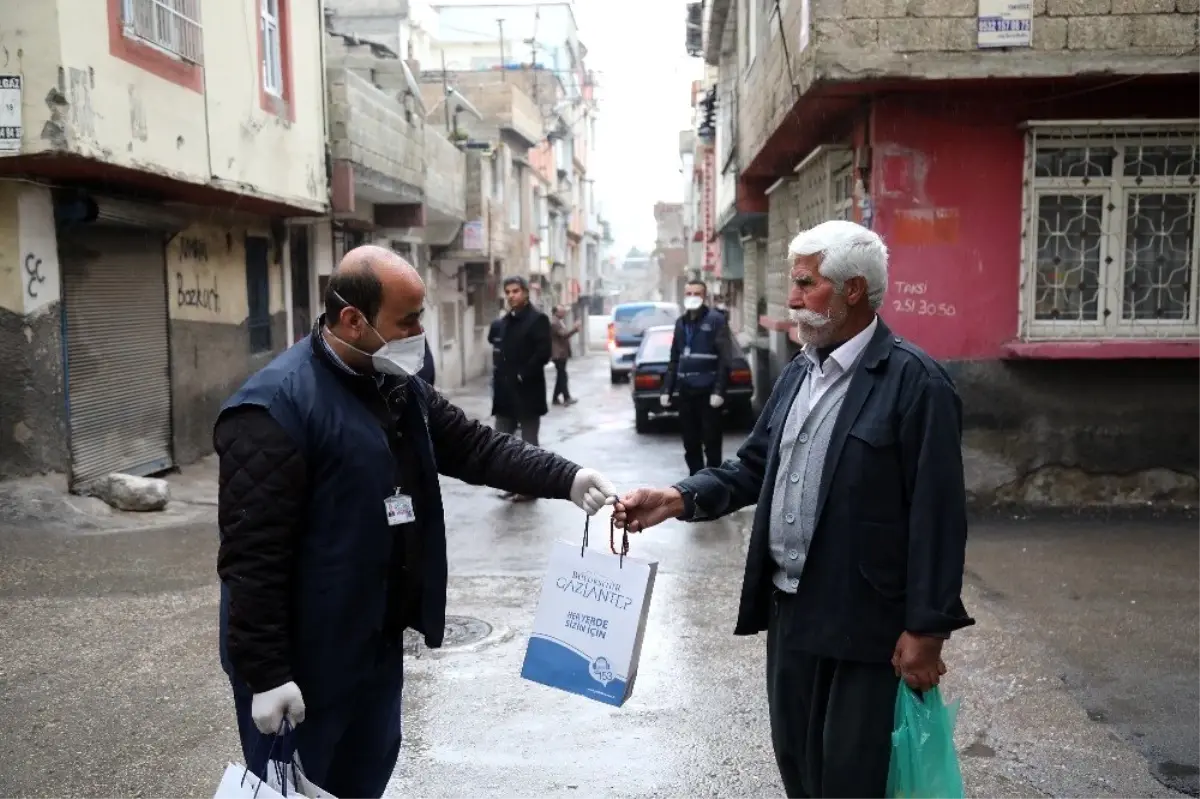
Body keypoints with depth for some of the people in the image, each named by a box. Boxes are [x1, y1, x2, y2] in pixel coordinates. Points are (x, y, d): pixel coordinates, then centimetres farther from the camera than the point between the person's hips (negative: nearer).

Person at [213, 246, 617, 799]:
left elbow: (475, 447, 8)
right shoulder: (275, 405, -23)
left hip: (377, 642, 8)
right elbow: (252, 555, -24)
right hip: (303, 661, -8)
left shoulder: (400, 388, 5)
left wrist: (565, 479, -6)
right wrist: (266, 673, -23)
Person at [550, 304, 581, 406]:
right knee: (562, 376, -10)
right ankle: (566, 398, -10)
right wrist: (575, 328, -22)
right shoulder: (555, 324, -16)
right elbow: (564, 334, -26)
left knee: (560, 377, 11)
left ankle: (555, 398, 15)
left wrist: (574, 329, 13)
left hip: (561, 354, 11)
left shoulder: (560, 323, 18)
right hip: (559, 354, -11)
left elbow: (565, 334, 24)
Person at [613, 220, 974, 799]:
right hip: (790, 609, 7)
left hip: (865, 623, -7)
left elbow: (936, 515, -17)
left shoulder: (915, 381, -15)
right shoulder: (799, 372, 10)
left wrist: (925, 629, -17)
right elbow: (754, 466, 11)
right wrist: (678, 500, -5)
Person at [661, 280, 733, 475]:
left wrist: (719, 390, -17)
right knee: (690, 443, 11)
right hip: (685, 391, 6)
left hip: (707, 391, -6)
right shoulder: (680, 322, 14)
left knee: (711, 442, 0)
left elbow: (725, 359, -10)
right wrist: (667, 390, 11)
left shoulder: (716, 320, -4)